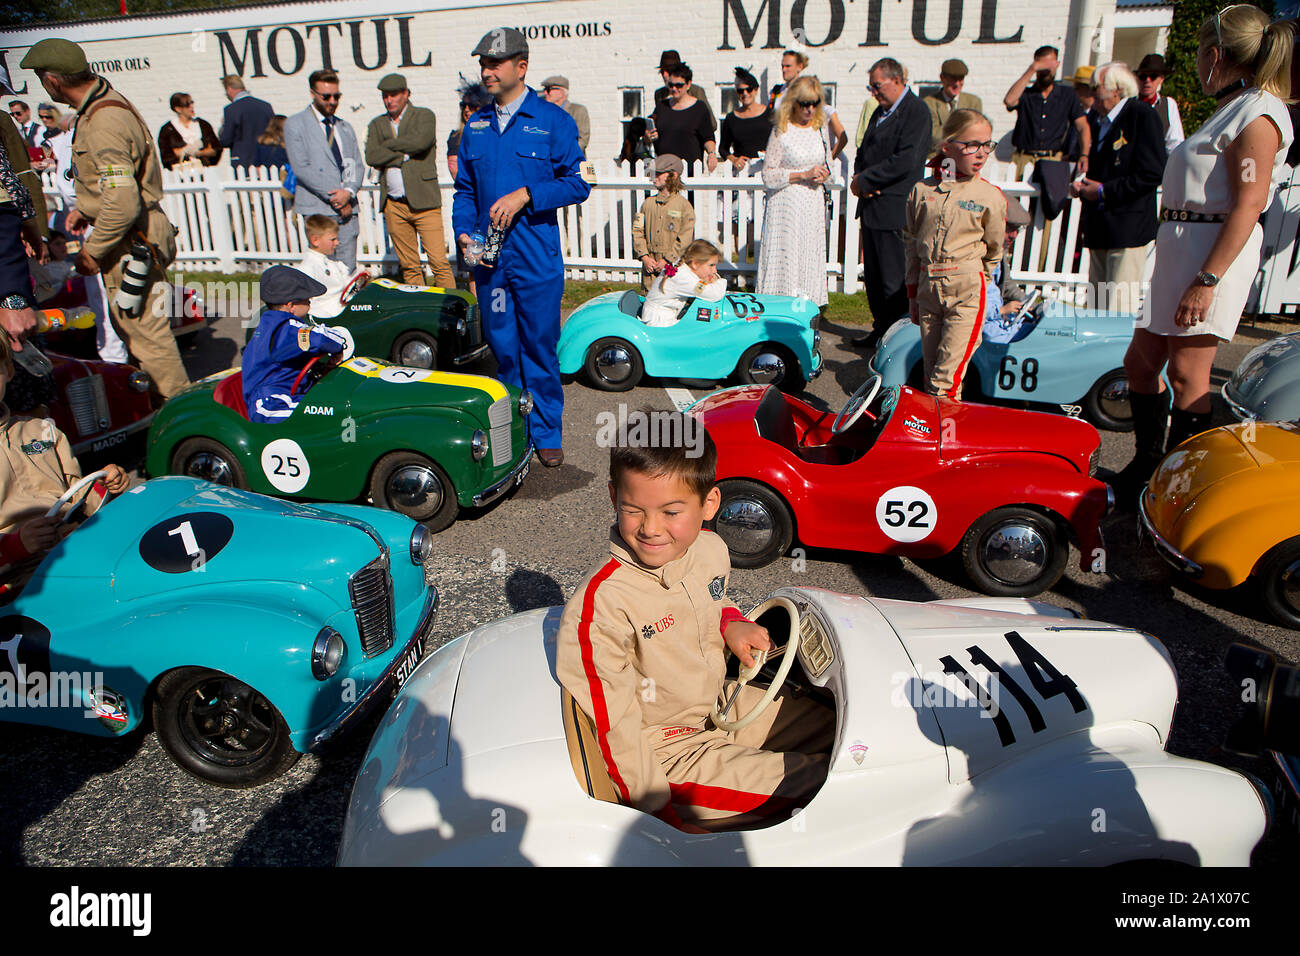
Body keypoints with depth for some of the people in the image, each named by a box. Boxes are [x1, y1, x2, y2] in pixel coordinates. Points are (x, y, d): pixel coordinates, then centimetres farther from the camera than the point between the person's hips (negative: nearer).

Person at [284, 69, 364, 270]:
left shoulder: (345, 127, 20)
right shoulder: (295, 124, 3)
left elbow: (358, 165, 13)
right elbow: (301, 167, -7)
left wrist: (349, 192, -8)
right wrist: (333, 197, -12)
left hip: (347, 207, 5)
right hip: (318, 209, -5)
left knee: (348, 269, 2)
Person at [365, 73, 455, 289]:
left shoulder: (424, 115, 6)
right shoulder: (377, 124, 16)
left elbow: (420, 141, -15)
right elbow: (371, 157, 0)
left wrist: (387, 145, -2)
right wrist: (404, 153, -7)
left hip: (423, 200, -4)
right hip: (393, 204, 4)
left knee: (439, 263, -9)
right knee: (409, 266, 6)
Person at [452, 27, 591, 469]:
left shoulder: (553, 120, 0)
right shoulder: (476, 125, 13)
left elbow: (578, 183, -5)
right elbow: (465, 188, 16)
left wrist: (525, 195, -15)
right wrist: (464, 232, -1)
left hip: (537, 257, -4)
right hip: (488, 255, 4)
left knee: (539, 346, 1)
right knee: (502, 347, 9)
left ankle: (546, 433, 15)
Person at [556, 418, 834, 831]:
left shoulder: (711, 551, -7)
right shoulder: (600, 606, -29)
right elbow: (615, 730, -24)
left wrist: (732, 624, -3)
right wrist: (665, 820, -20)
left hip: (726, 703, 8)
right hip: (667, 747, -7)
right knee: (812, 779, -14)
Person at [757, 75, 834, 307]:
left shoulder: (822, 127, 9)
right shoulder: (781, 131, -6)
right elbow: (768, 176, -9)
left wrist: (823, 175, -3)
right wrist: (804, 175, -14)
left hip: (814, 204, 5)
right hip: (786, 204, -5)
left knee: (811, 260, 4)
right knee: (785, 258, -6)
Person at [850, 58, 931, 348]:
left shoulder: (916, 111, -11)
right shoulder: (881, 112, 18)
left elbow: (905, 161, -20)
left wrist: (864, 180, -14)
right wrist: (859, 176, -1)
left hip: (894, 208, -9)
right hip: (872, 205, 9)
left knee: (894, 280, -4)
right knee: (873, 274, 15)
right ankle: (880, 328, 27)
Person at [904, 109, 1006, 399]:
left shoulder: (990, 196, -1)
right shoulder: (921, 190, 5)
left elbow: (993, 251, 8)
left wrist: (976, 284, 11)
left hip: (967, 290, -3)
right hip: (927, 285, 3)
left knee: (948, 374, -9)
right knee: (930, 363, 9)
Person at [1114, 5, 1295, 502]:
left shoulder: (1258, 113, -11)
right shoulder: (1230, 109, 20)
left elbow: (1247, 207, -19)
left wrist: (1206, 280, -24)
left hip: (1215, 252, -10)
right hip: (1179, 250, 10)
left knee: (1186, 374, -7)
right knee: (1140, 361, 11)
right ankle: (1146, 468, 24)